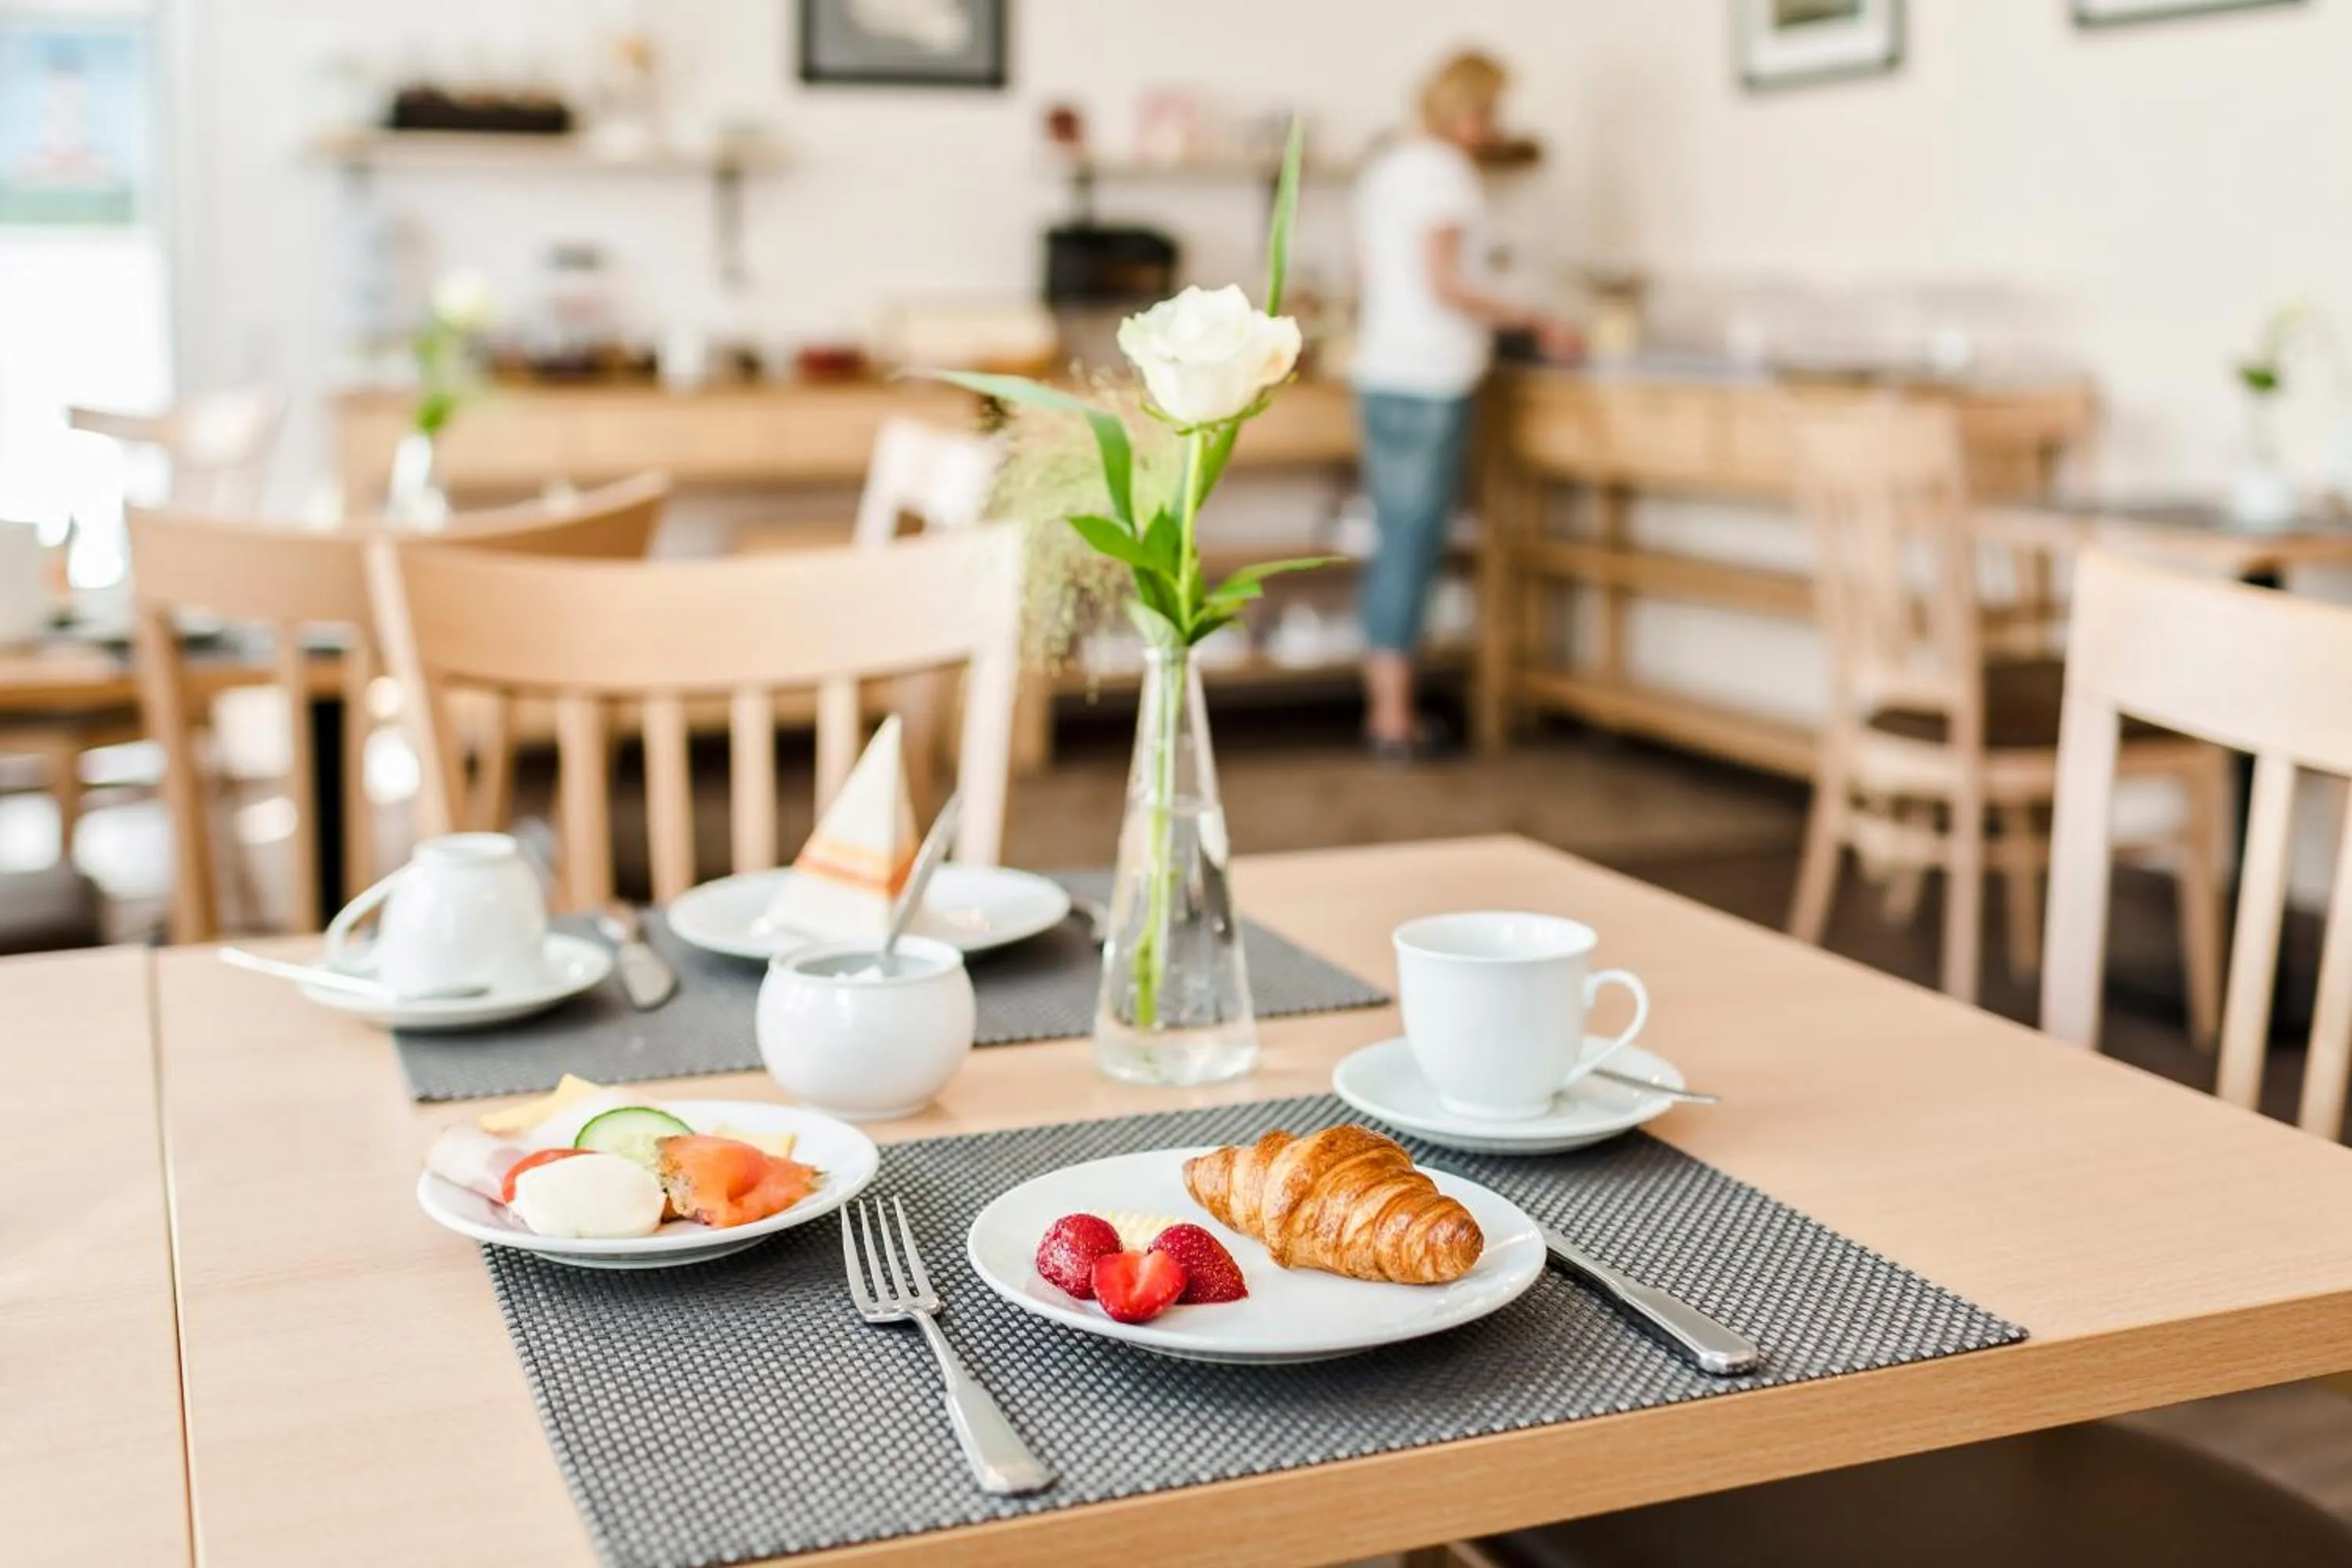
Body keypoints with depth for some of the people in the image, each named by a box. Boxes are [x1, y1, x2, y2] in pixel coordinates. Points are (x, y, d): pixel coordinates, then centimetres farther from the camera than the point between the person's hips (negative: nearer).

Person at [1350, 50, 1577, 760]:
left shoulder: (1385, 165, 18)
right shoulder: (1443, 169, -10)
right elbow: (1442, 282, -17)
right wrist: (1532, 323, -10)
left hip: (1382, 375, 9)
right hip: (1428, 383, -9)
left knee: (1396, 545, 11)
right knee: (1413, 547, -6)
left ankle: (1385, 706, 15)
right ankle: (1394, 719, -4)